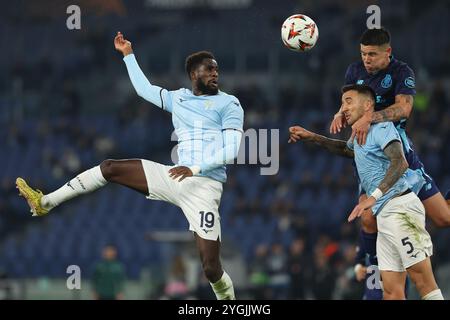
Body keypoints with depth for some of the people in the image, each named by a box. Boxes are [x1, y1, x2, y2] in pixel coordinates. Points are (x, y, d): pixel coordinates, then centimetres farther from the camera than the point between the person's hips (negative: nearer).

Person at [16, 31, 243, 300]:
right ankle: (45, 202, 13)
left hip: (203, 186, -5)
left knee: (211, 268, -13)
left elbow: (231, 151, -10)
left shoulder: (228, 104, -1)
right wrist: (128, 54, 32)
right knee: (109, 168, 5)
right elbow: (144, 88, 32)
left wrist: (195, 168, -21)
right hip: (175, 177, 6)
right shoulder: (178, 98, 16)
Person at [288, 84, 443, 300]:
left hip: (401, 208, -9)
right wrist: (311, 137, 40)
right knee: (391, 293, -1)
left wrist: (374, 197, -31)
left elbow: (400, 162, -22)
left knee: (424, 282, -17)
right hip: (384, 216, 9)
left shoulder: (381, 128, -5)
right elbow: (345, 148, 50)